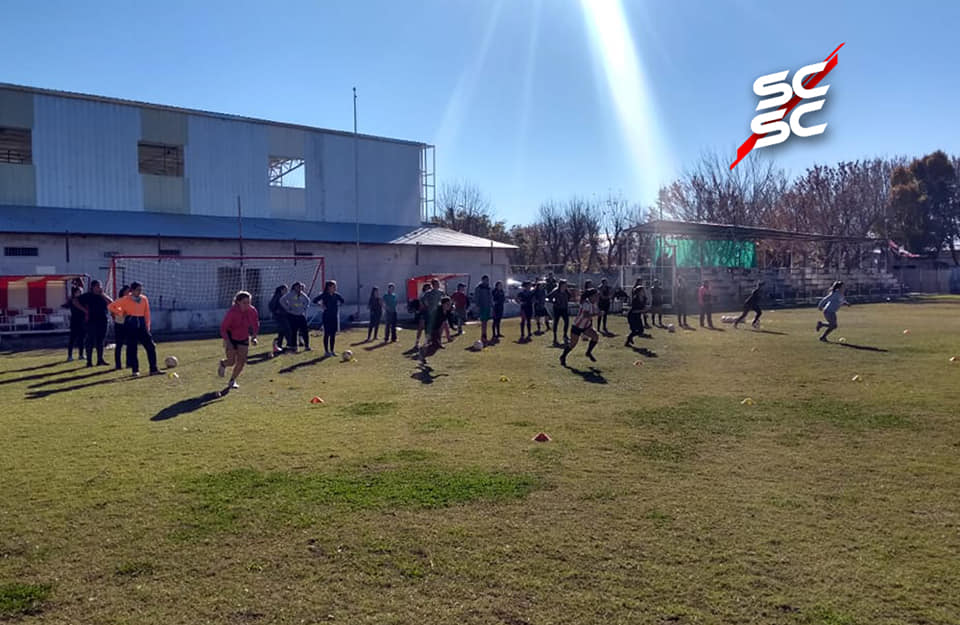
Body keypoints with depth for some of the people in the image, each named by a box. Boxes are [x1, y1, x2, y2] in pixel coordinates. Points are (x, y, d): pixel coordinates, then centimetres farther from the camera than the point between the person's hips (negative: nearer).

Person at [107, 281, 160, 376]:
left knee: (151, 346, -2)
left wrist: (147, 326, 6)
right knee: (132, 348, 0)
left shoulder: (144, 299, 8)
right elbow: (111, 307, 1)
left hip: (142, 324, 4)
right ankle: (135, 370, 8)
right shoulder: (125, 299, -2)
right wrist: (122, 313, -3)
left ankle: (153, 369, 4)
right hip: (130, 324, -4)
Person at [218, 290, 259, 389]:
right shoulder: (232, 312, -25)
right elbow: (223, 328, -19)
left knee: (241, 362, 0)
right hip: (231, 338, -4)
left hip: (244, 339, 4)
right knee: (231, 362, -7)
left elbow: (255, 324, 5)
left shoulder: (252, 311, -12)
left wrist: (254, 337, -8)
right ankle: (223, 363, 32)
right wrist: (228, 342, -26)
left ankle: (232, 380, 23)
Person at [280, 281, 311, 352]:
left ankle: (306, 346, 10)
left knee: (305, 331, 0)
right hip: (292, 315, -4)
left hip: (301, 315, 4)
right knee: (294, 331, -1)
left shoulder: (302, 295, 7)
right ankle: (294, 347, 7)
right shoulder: (290, 294, -7)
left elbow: (308, 300, 26)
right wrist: (287, 308, -11)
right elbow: (282, 300, -11)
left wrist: (305, 307, 12)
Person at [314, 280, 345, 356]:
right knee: (327, 334, 1)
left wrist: (338, 304, 7)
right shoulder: (324, 295, -8)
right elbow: (315, 300, -14)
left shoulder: (336, 295, 6)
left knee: (333, 334, 8)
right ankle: (326, 351, 6)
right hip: (327, 317, -5)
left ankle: (332, 350, 16)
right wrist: (321, 305, -16)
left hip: (335, 317, 5)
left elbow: (342, 301, 22)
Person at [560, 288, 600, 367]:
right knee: (573, 344, -1)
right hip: (577, 327, -7)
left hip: (586, 326, 7)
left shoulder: (594, 303, -3)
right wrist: (596, 314, -39)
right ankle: (563, 357, 21)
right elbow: (585, 315, -41)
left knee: (595, 337, -10)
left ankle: (589, 352, 10)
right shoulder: (586, 303, -27)